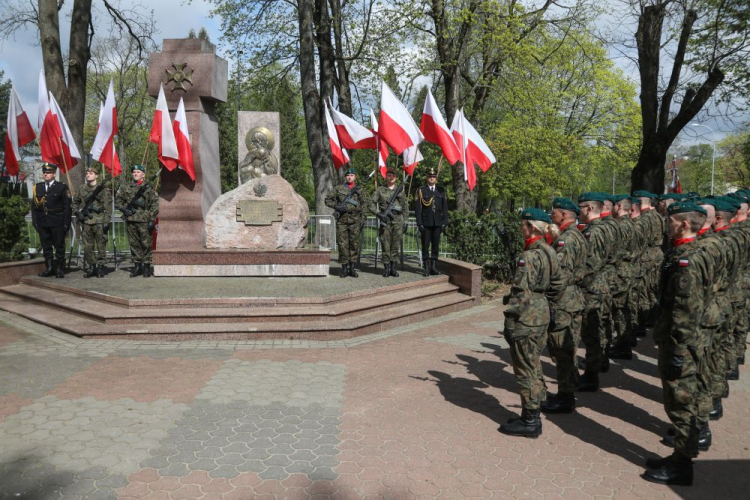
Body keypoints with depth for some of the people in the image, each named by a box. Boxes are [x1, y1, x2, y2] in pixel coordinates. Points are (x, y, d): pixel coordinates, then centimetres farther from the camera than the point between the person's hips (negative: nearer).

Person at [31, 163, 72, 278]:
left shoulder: (62, 187, -1)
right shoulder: (37, 187, 11)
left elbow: (67, 206, -3)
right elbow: (34, 206, 12)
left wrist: (66, 223, -8)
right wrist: (35, 221, 4)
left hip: (57, 222, -4)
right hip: (43, 223, 4)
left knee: (59, 246, 1)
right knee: (46, 247, 8)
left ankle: (59, 269, 7)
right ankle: (49, 268, 15)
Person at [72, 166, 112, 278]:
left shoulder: (103, 189, -2)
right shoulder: (82, 189, 11)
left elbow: (108, 207, -5)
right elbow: (75, 202, 25)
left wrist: (106, 221, -10)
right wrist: (77, 212, 7)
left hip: (99, 222, -4)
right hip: (86, 222, 4)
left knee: (101, 246, 0)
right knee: (87, 246, 7)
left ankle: (100, 267, 8)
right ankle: (91, 267, 16)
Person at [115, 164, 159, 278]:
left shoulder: (148, 188, 0)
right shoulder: (126, 187, 12)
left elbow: (155, 204, -3)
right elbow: (117, 199, 19)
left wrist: (152, 219, -9)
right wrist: (125, 209, 1)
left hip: (144, 221, -4)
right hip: (131, 220, 4)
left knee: (146, 244, -2)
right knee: (134, 244, 8)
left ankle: (146, 266, 6)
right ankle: (137, 265, 16)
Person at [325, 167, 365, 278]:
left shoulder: (359, 191, 11)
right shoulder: (338, 188, 7)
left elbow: (363, 206, 11)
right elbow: (327, 200, 7)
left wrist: (362, 221, 4)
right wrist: (336, 206, -10)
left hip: (355, 220, 1)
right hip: (342, 220, -1)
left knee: (354, 244, 2)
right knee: (342, 244, -1)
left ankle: (352, 268, 10)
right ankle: (344, 268, 6)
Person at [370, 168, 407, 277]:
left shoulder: (400, 190, 12)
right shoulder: (380, 190, 6)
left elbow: (405, 208, 13)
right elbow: (372, 205, 3)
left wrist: (404, 221, 5)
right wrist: (379, 214, -11)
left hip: (398, 221, 2)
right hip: (385, 221, -2)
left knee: (395, 246, 3)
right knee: (386, 246, -1)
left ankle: (393, 268, 11)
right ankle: (386, 268, 5)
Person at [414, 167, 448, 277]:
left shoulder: (441, 190, 11)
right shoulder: (421, 191, 4)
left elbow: (445, 207, 9)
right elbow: (417, 208, 0)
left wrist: (444, 222, 2)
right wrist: (419, 223, -8)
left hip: (438, 222, 2)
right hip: (426, 222, -2)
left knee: (436, 246, 5)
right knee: (425, 246, 0)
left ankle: (434, 267, 11)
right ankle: (426, 268, 5)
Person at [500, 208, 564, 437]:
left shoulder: (529, 257, -20)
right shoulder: (549, 252, 7)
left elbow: (521, 293, -22)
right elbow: (558, 284, 15)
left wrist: (510, 322, -16)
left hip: (526, 321, -9)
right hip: (542, 317, 9)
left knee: (526, 370, 2)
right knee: (533, 366, 19)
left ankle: (530, 422, 12)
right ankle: (532, 415, 30)